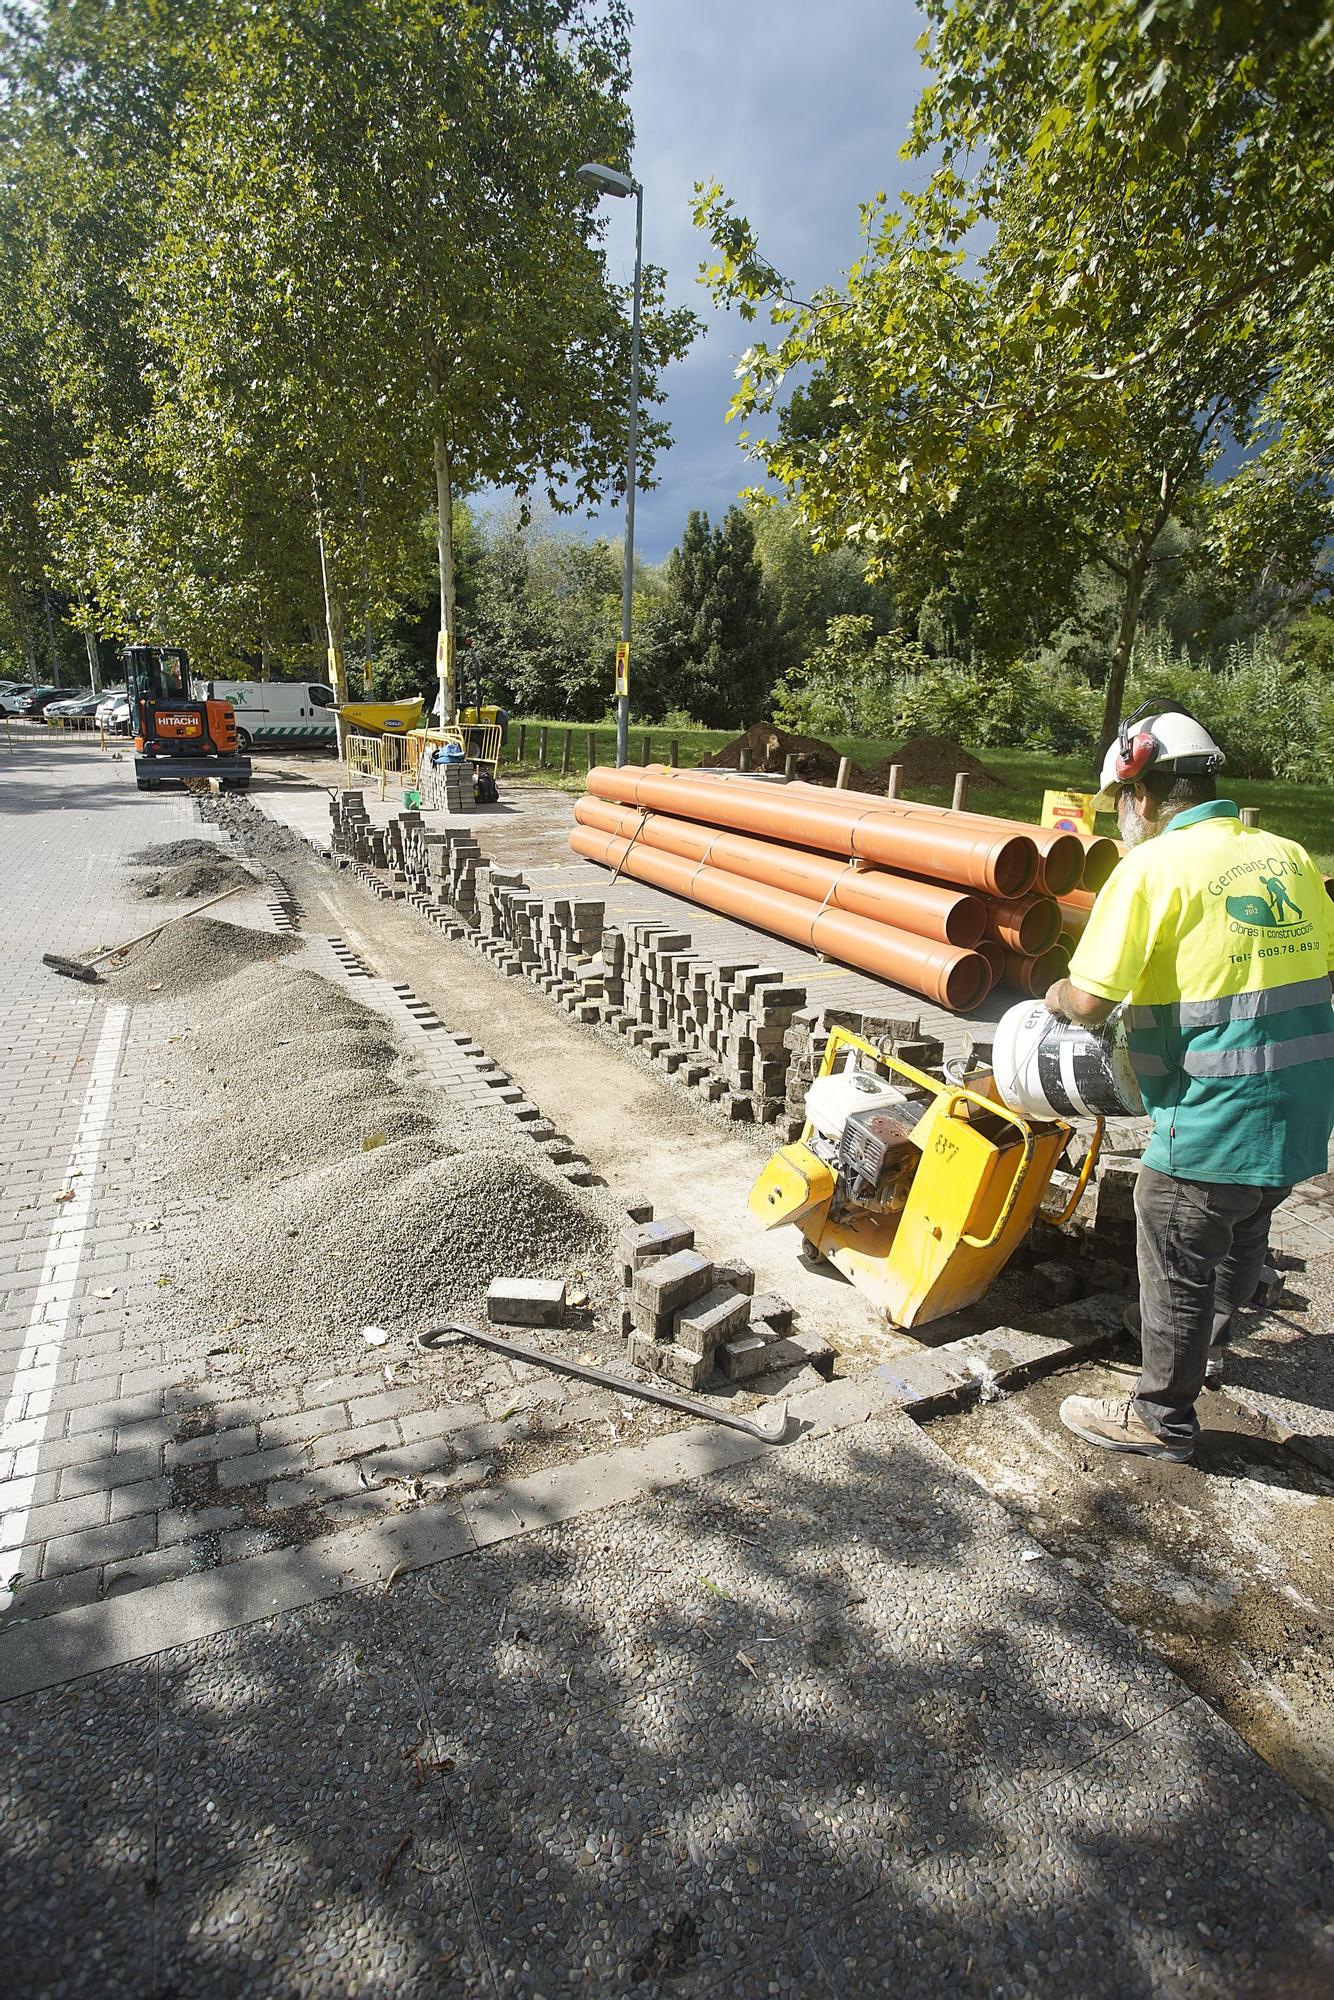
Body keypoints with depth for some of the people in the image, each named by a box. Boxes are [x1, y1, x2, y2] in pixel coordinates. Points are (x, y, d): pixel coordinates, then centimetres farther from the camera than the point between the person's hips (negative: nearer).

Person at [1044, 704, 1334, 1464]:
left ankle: (1163, 1418, 28)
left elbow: (1091, 1002, -19)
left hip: (1215, 1121, -8)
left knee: (1179, 1267, 10)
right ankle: (1212, 1344, 53)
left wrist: (1057, 994, 2)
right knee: (1243, 1237, 28)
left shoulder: (1153, 868, -16)